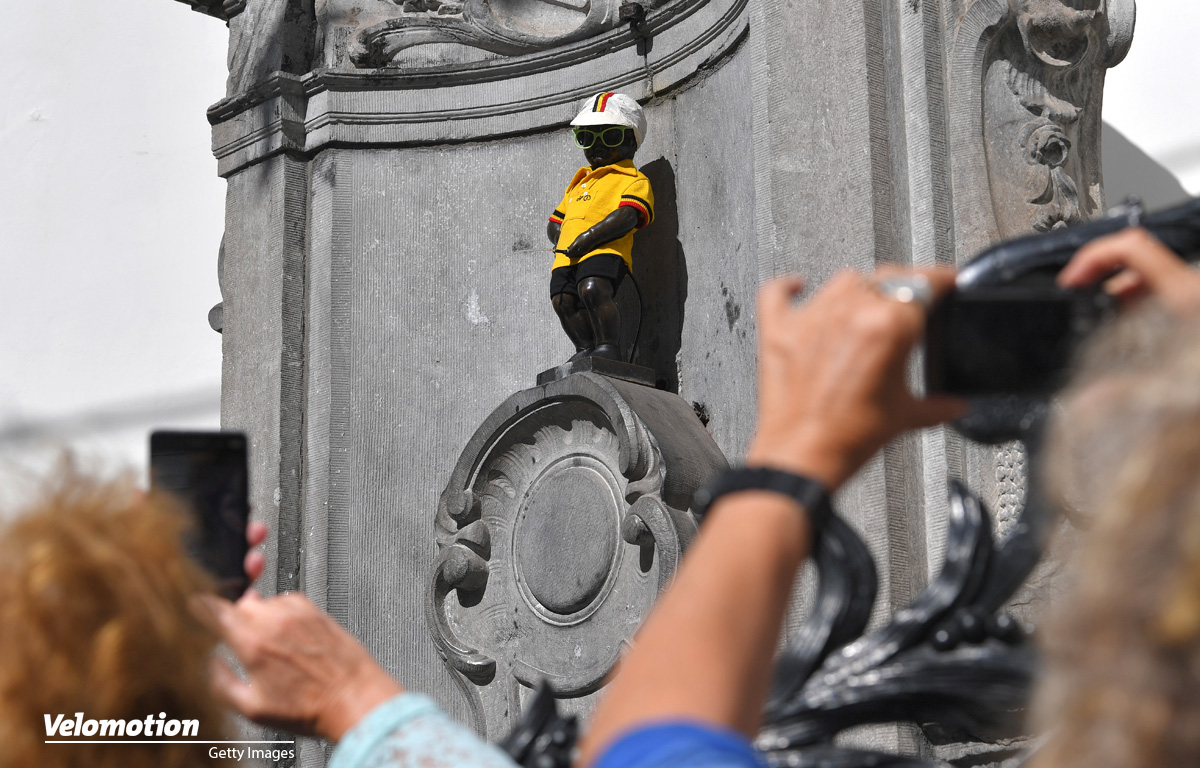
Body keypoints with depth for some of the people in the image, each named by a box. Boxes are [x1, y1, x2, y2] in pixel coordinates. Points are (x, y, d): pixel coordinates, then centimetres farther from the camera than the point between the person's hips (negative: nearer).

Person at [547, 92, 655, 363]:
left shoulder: (634, 181, 11)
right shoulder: (580, 182, 36)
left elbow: (626, 217, -9)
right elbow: (554, 224, 36)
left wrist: (586, 239, -16)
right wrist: (563, 241, 11)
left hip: (604, 251, -7)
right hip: (566, 256, 7)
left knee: (593, 289, -31)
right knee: (564, 299, -14)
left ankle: (608, 347, -26)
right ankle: (586, 350, -7)